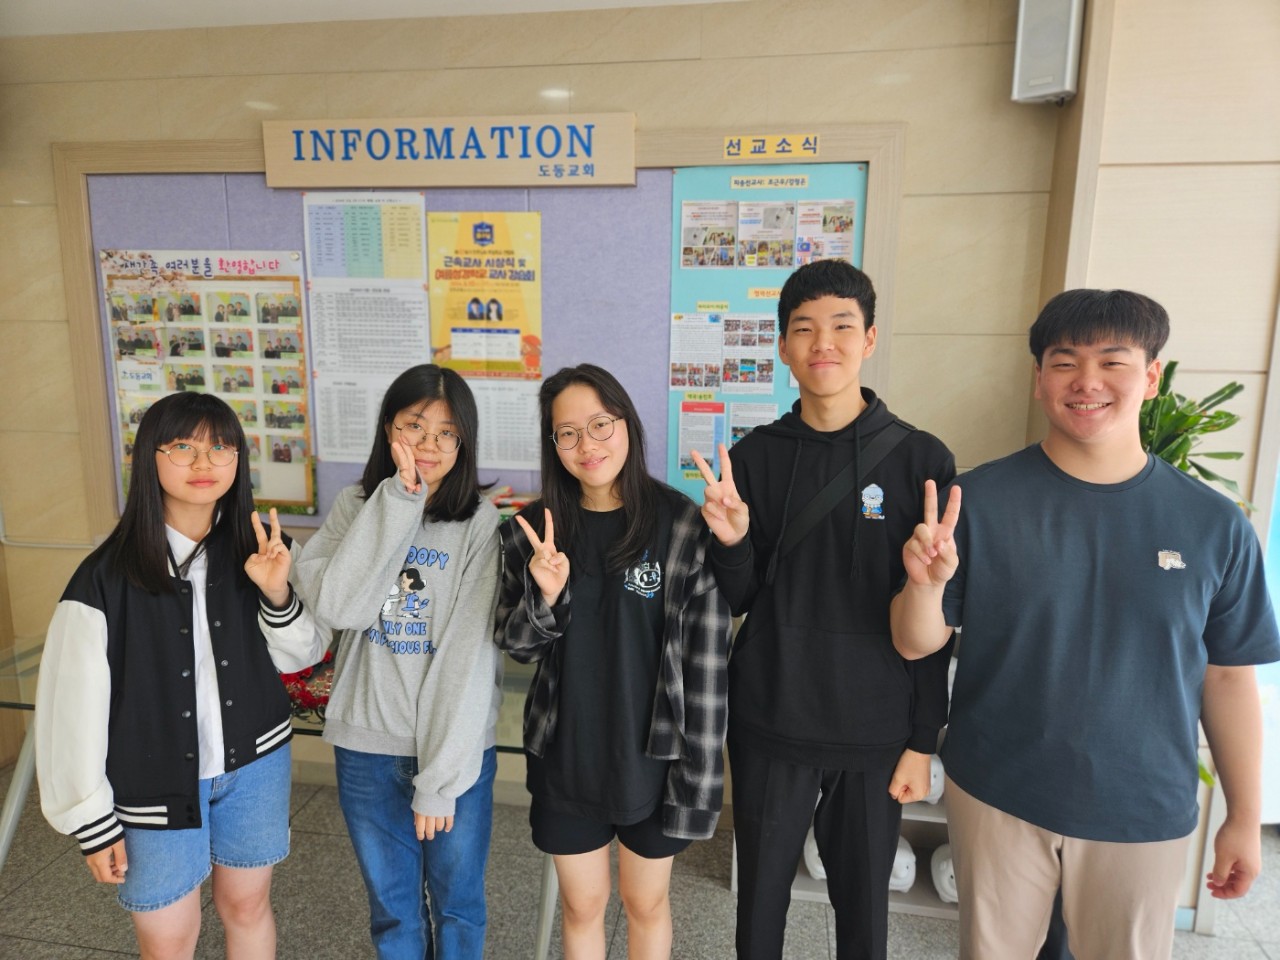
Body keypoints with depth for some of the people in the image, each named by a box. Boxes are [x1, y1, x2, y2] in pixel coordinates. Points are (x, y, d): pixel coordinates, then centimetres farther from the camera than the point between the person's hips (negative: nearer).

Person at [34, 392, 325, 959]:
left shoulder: (258, 550, -6)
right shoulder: (107, 577, -16)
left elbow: (298, 657, 1)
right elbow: (73, 705, -9)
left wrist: (277, 595, -19)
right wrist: (93, 824, -3)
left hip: (255, 763, 3)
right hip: (155, 783, -2)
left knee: (247, 907, 19)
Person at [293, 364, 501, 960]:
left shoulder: (479, 523, -11)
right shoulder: (355, 508, -2)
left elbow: (468, 656, -14)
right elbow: (338, 607, -19)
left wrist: (440, 778, -14)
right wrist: (397, 500, -21)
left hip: (456, 746, -2)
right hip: (366, 744, 2)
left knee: (457, 904, 17)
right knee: (392, 906, 21)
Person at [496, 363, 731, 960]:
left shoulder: (683, 526, -14)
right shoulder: (534, 531, -5)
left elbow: (707, 663, -11)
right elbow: (516, 647, 1)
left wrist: (699, 775, -10)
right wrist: (544, 597, -20)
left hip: (651, 755, -2)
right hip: (565, 756, 3)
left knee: (645, 903, 20)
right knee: (581, 906, 21)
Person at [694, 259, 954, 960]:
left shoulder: (920, 460, -6)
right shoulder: (754, 456, -1)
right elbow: (741, 600, 3)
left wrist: (922, 741, -2)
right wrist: (731, 541, -17)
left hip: (875, 731, -1)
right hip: (769, 724, 2)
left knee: (864, 903, 16)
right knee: (761, 894, 17)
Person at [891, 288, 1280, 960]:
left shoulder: (1215, 525, -7)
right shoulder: (981, 500, -12)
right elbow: (915, 645, -9)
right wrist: (925, 584, -30)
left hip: (1146, 819, 1)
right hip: (996, 799, -1)